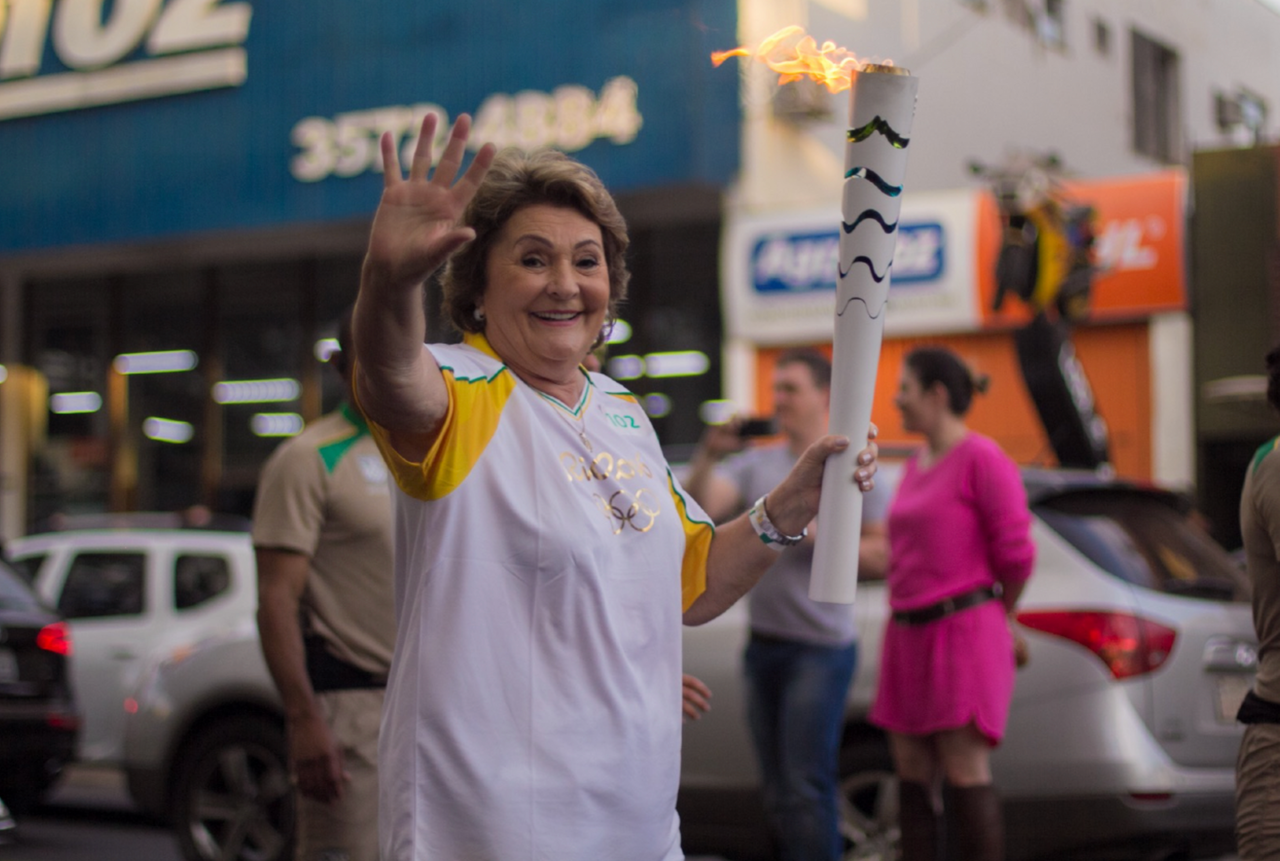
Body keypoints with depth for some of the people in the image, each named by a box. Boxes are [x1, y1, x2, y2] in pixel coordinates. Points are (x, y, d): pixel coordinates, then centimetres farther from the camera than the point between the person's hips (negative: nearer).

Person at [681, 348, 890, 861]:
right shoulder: (756, 463, 10)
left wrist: (813, 534, -15)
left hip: (821, 649, -5)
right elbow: (700, 509, -3)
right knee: (779, 794, 11)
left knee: (806, 790, -9)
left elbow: (881, 557, -6)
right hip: (764, 645, 6)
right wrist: (708, 456, -18)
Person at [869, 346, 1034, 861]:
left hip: (963, 631, -8)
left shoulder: (981, 459, -8)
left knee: (964, 774, -9)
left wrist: (996, 615, 5)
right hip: (908, 634, 8)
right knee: (912, 777, 7)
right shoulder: (914, 467, 16)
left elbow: (1016, 553, -8)